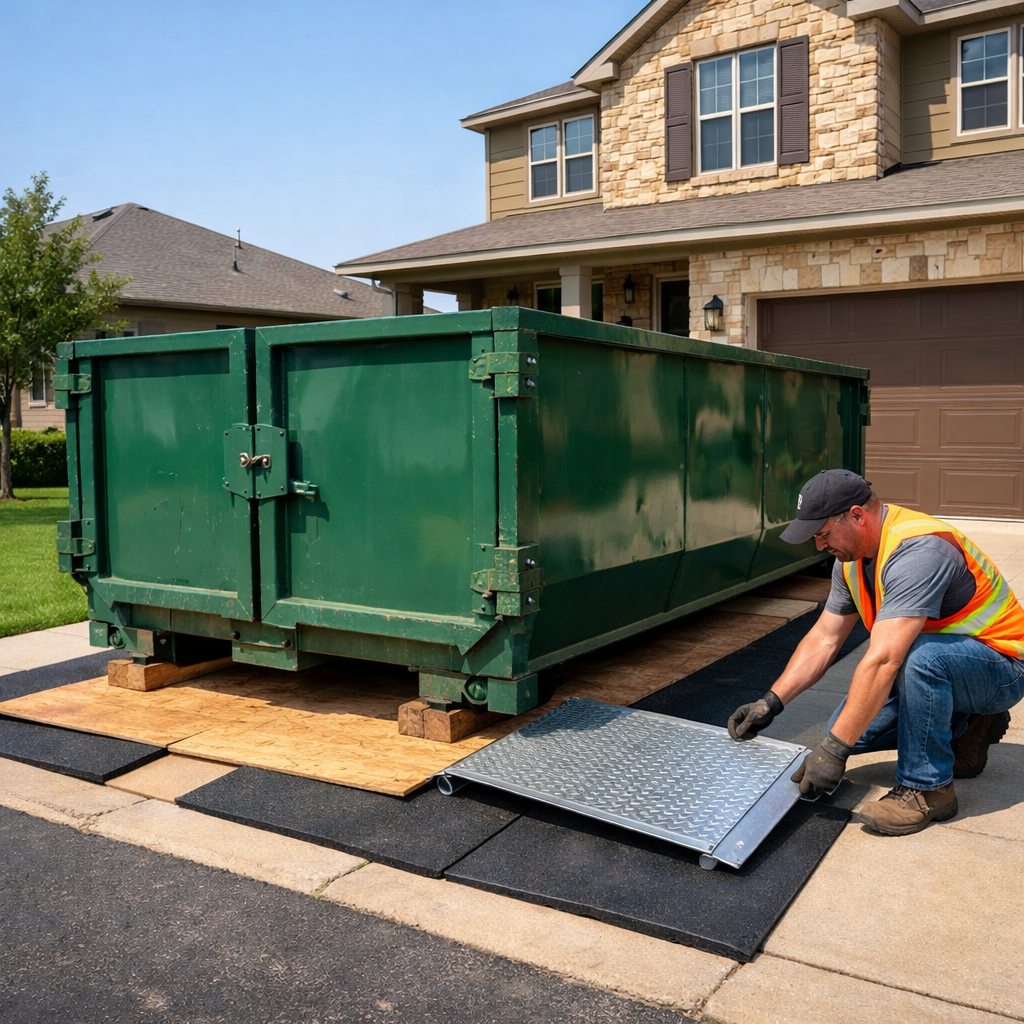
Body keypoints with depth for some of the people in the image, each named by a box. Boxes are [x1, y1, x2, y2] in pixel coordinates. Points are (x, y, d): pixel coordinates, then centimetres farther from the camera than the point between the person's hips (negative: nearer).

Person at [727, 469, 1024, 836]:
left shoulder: (916, 551, -33)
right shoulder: (852, 555, -3)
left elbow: (881, 660, -39)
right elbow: (824, 639, 2)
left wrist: (833, 749, -37)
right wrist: (770, 702, -5)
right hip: (932, 669, 9)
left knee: (919, 657, -38)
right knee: (849, 726, -3)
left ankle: (928, 788, -18)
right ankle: (967, 725, 15)